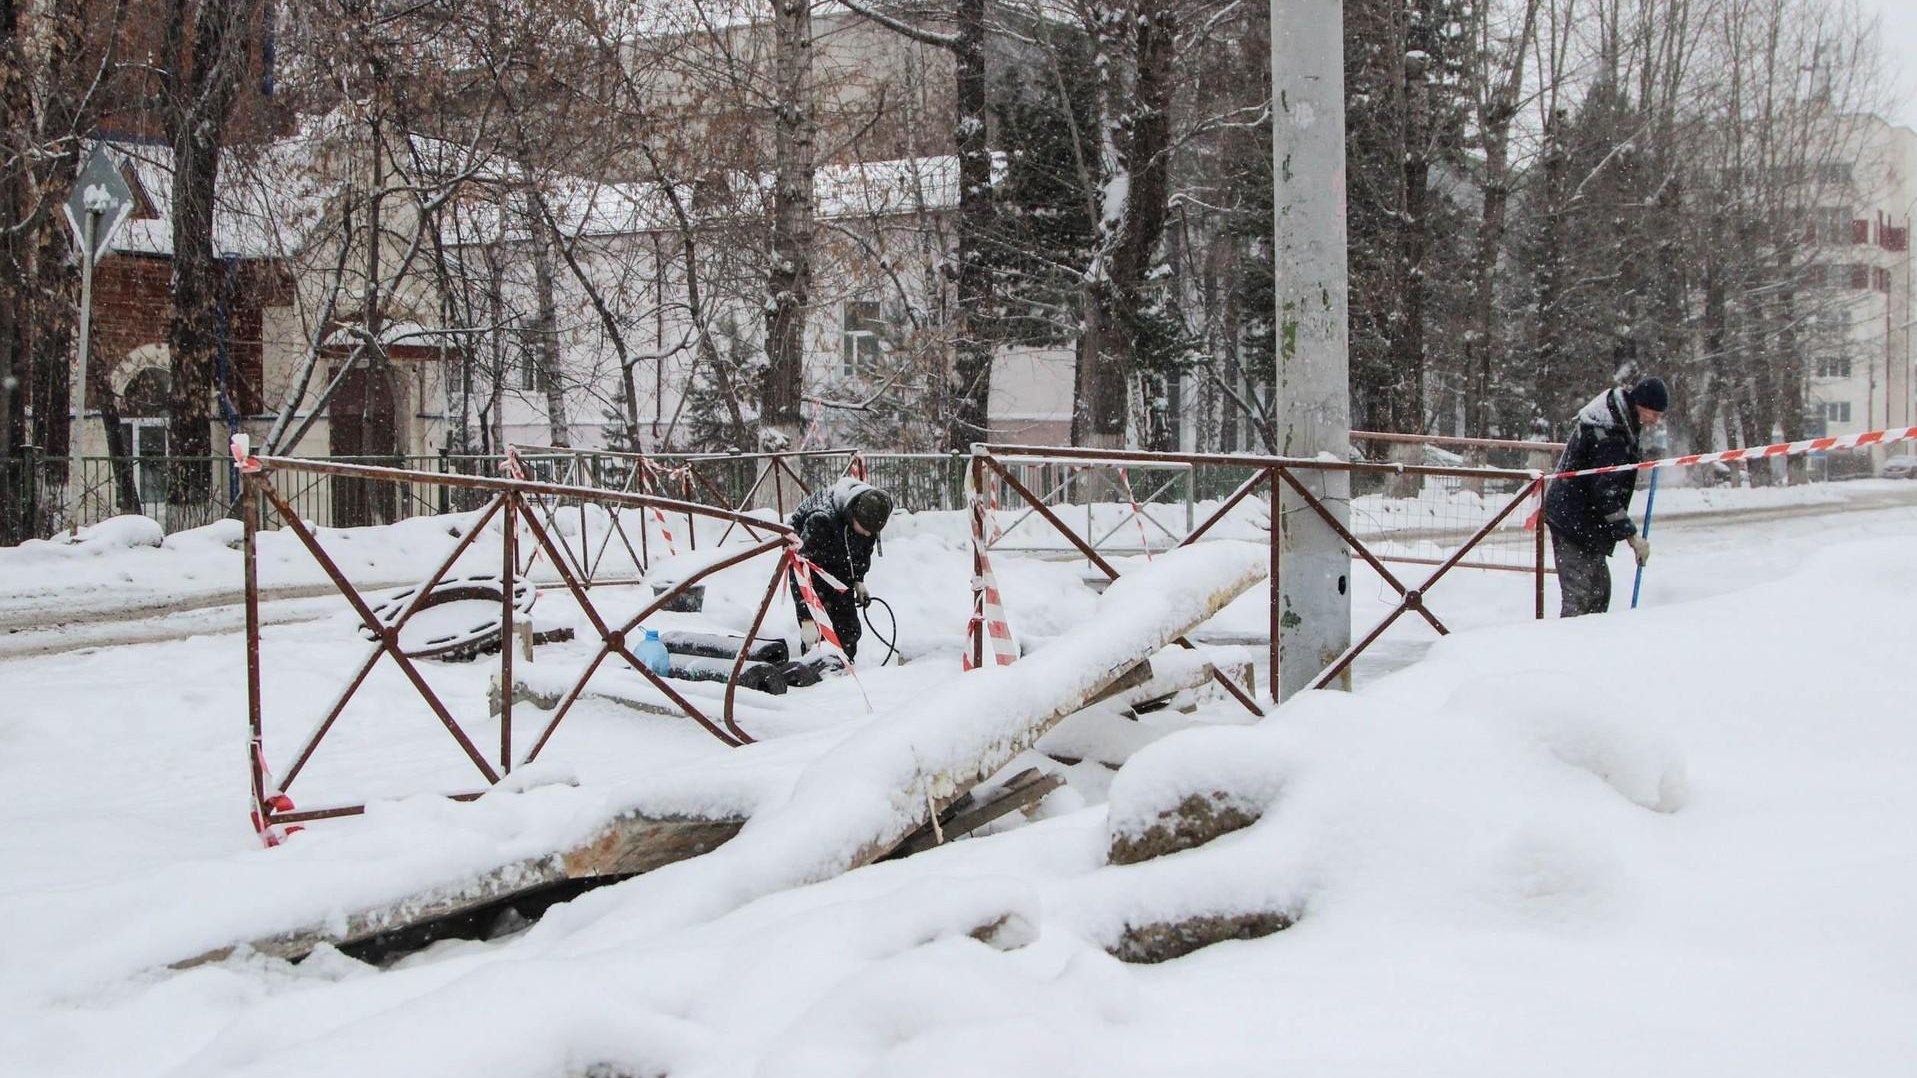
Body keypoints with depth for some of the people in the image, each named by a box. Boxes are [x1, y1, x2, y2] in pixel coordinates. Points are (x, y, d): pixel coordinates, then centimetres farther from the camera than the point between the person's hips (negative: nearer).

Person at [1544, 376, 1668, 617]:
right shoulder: (1611, 439, -24)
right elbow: (1605, 493, -25)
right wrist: (1630, 535, -22)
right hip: (1576, 523, -11)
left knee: (1599, 590, 16)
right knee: (1580, 597, -14)